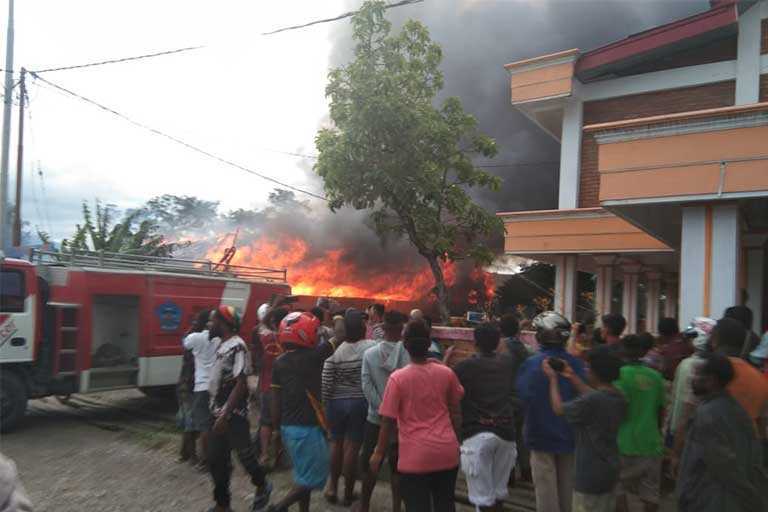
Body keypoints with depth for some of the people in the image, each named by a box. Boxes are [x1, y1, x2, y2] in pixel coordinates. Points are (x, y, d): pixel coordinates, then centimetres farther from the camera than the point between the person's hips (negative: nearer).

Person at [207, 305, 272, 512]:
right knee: (216, 459, 11)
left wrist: (225, 415, -24)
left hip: (233, 415, -9)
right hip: (219, 413, 9)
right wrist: (217, 412, 19)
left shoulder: (237, 346, -18)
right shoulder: (222, 345, 10)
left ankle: (262, 486, 30)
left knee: (245, 455, 5)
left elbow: (241, 385, -22)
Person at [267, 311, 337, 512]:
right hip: (307, 427, -8)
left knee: (304, 473, 20)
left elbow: (276, 401, 6)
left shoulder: (279, 362, 3)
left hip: (288, 427, 8)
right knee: (314, 476, 5)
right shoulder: (311, 356, -16)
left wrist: (278, 428, 16)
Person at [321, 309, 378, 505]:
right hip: (361, 402, -1)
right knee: (352, 446, 8)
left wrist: (326, 403, 5)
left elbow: (326, 384, -7)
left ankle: (333, 487, 26)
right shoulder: (372, 347, -11)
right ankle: (348, 493, 18)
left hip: (337, 402, 1)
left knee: (336, 443, 18)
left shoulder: (334, 351, -9)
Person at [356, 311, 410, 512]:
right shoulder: (408, 353, -10)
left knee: (369, 461, 16)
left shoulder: (369, 354, -4)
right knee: (397, 465, 11)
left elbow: (366, 386, -10)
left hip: (376, 417, 1)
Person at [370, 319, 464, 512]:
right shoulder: (446, 373, -2)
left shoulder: (398, 378, -13)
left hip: (415, 456, -4)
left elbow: (388, 420, -10)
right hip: (447, 452, 4)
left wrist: (379, 453, 3)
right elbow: (455, 411, 9)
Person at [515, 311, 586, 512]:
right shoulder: (576, 364, -11)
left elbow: (522, 395, -10)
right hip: (569, 435, 3)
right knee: (567, 487, 19)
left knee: (546, 488, 9)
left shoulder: (531, 364, -19)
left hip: (542, 435, -3)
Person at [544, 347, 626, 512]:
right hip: (611, 471, 8)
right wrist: (573, 377, 16)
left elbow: (558, 409, -12)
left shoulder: (590, 402, -27)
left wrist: (553, 378, 0)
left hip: (591, 474, -8)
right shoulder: (620, 399, -3)